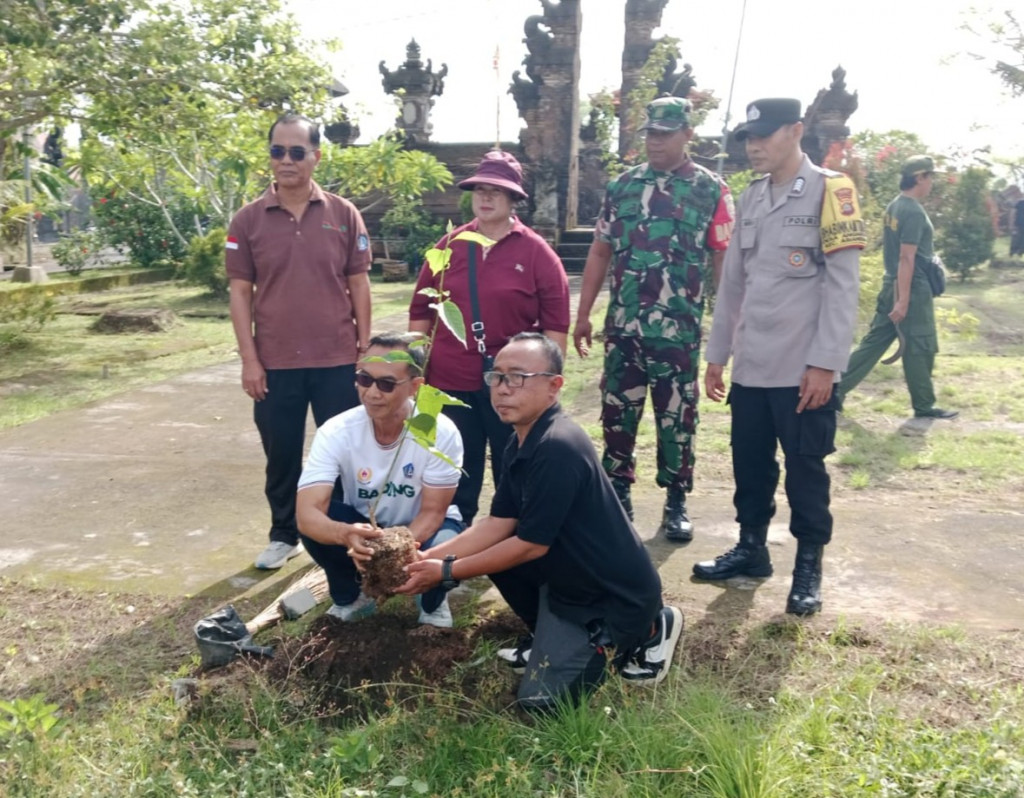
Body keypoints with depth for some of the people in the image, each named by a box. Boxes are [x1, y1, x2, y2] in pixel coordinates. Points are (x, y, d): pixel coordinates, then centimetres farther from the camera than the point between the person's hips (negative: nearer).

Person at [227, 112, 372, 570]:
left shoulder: (344, 215, 0)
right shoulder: (248, 220, 0)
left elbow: (358, 284, 4)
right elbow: (240, 292, 0)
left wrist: (365, 346, 1)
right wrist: (249, 360, -5)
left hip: (337, 360, 0)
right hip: (275, 364, 1)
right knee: (281, 456, 12)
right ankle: (283, 536, 30)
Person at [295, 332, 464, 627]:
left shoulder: (441, 433, -27)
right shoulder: (335, 433, -25)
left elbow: (432, 512, -21)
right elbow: (306, 513, -33)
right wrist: (345, 533, -56)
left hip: (421, 529, -1)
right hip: (361, 525, 1)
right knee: (315, 523, -28)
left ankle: (433, 603, 5)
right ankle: (351, 597, 3)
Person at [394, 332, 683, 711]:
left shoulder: (559, 448, -29)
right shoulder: (521, 443, 2)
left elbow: (530, 545, -23)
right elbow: (499, 524, 3)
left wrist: (446, 573, -15)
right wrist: (431, 556, -9)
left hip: (618, 596, -9)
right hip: (570, 578, 9)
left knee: (539, 699, -7)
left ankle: (647, 630, 7)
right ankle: (553, 638, 20)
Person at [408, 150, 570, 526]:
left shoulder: (537, 252, -3)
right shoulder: (448, 247, 5)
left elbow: (555, 323, -3)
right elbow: (421, 313, 10)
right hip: (451, 385, 3)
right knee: (456, 483, 14)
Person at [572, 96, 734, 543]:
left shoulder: (711, 190, -1)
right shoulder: (622, 186, 8)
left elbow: (724, 260, -2)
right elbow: (600, 253, 11)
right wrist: (583, 315, 8)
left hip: (679, 331, -3)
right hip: (622, 327, 3)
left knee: (677, 419, 6)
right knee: (617, 413, 9)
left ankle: (676, 503, 20)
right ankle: (617, 495, 24)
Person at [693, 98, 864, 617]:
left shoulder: (830, 190, -6)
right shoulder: (750, 200, 13)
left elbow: (843, 285, -11)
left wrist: (824, 364, -15)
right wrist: (716, 355, 13)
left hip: (804, 370, -5)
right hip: (751, 368, 6)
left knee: (805, 470, 5)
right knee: (750, 464, 14)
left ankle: (809, 567, 20)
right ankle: (752, 550, 30)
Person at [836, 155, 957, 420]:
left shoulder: (894, 207, 10)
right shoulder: (914, 212, -17)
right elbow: (906, 258, -22)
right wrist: (903, 300, -23)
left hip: (892, 285, 9)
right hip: (913, 289, -9)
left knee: (874, 341, 10)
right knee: (920, 348, 3)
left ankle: (838, 389, 8)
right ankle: (924, 406, 14)